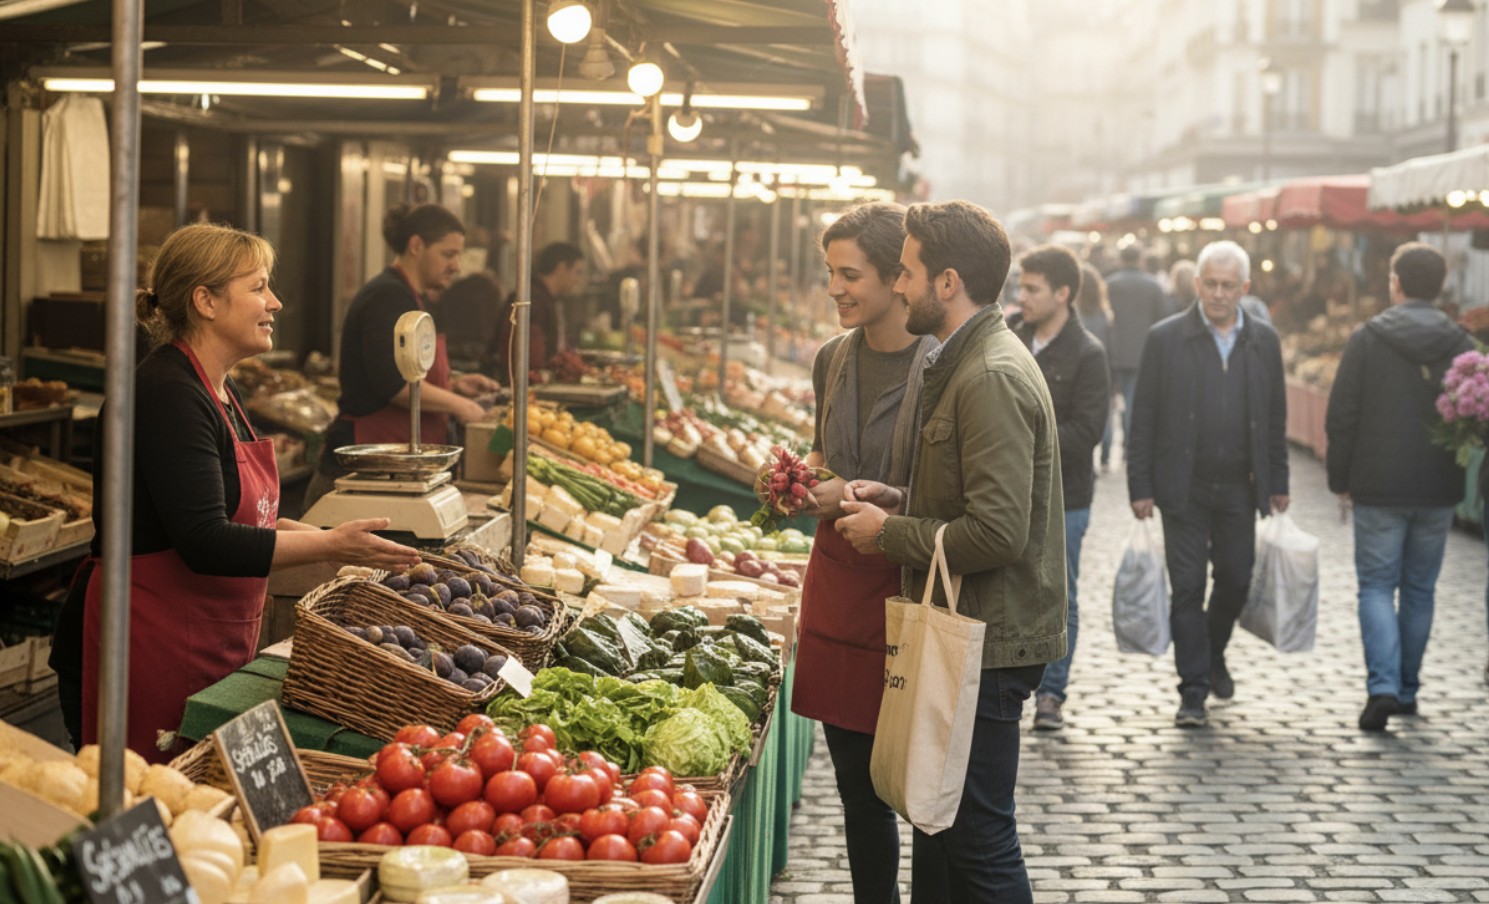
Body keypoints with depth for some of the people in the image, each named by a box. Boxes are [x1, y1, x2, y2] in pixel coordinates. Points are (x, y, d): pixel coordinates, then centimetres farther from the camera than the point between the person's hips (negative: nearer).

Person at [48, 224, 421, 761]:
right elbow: (206, 544, -24)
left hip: (214, 650, 10)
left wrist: (329, 538, 13)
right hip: (149, 651, -10)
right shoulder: (167, 395, -17)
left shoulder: (219, 393, 14)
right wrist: (329, 547, -23)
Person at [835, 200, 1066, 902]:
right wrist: (900, 500, 9)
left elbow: (996, 532, -26)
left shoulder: (992, 379, -20)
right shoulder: (966, 363, 14)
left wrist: (888, 534, -14)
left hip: (988, 643, -11)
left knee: (979, 843, -4)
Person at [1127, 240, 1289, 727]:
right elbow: (1143, 419, -3)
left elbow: (1275, 418, 12)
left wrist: (1277, 483, 9)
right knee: (1187, 587, -2)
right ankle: (1193, 691, 5)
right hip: (1184, 486, -3)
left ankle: (1213, 655, 37)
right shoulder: (1165, 339, -3)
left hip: (1239, 486, 3)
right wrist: (1140, 487, -7)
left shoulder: (1264, 342, 6)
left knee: (1237, 579, 10)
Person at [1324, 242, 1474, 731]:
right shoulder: (1460, 344, 1)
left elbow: (1341, 417, -6)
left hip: (1379, 489, -3)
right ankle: (1407, 690, 19)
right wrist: (1455, 475, 14)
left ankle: (1383, 686, -12)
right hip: (1439, 490, 3)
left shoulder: (1368, 339, -6)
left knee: (1376, 587, 3)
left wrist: (1341, 481, 3)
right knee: (1420, 590, 14)